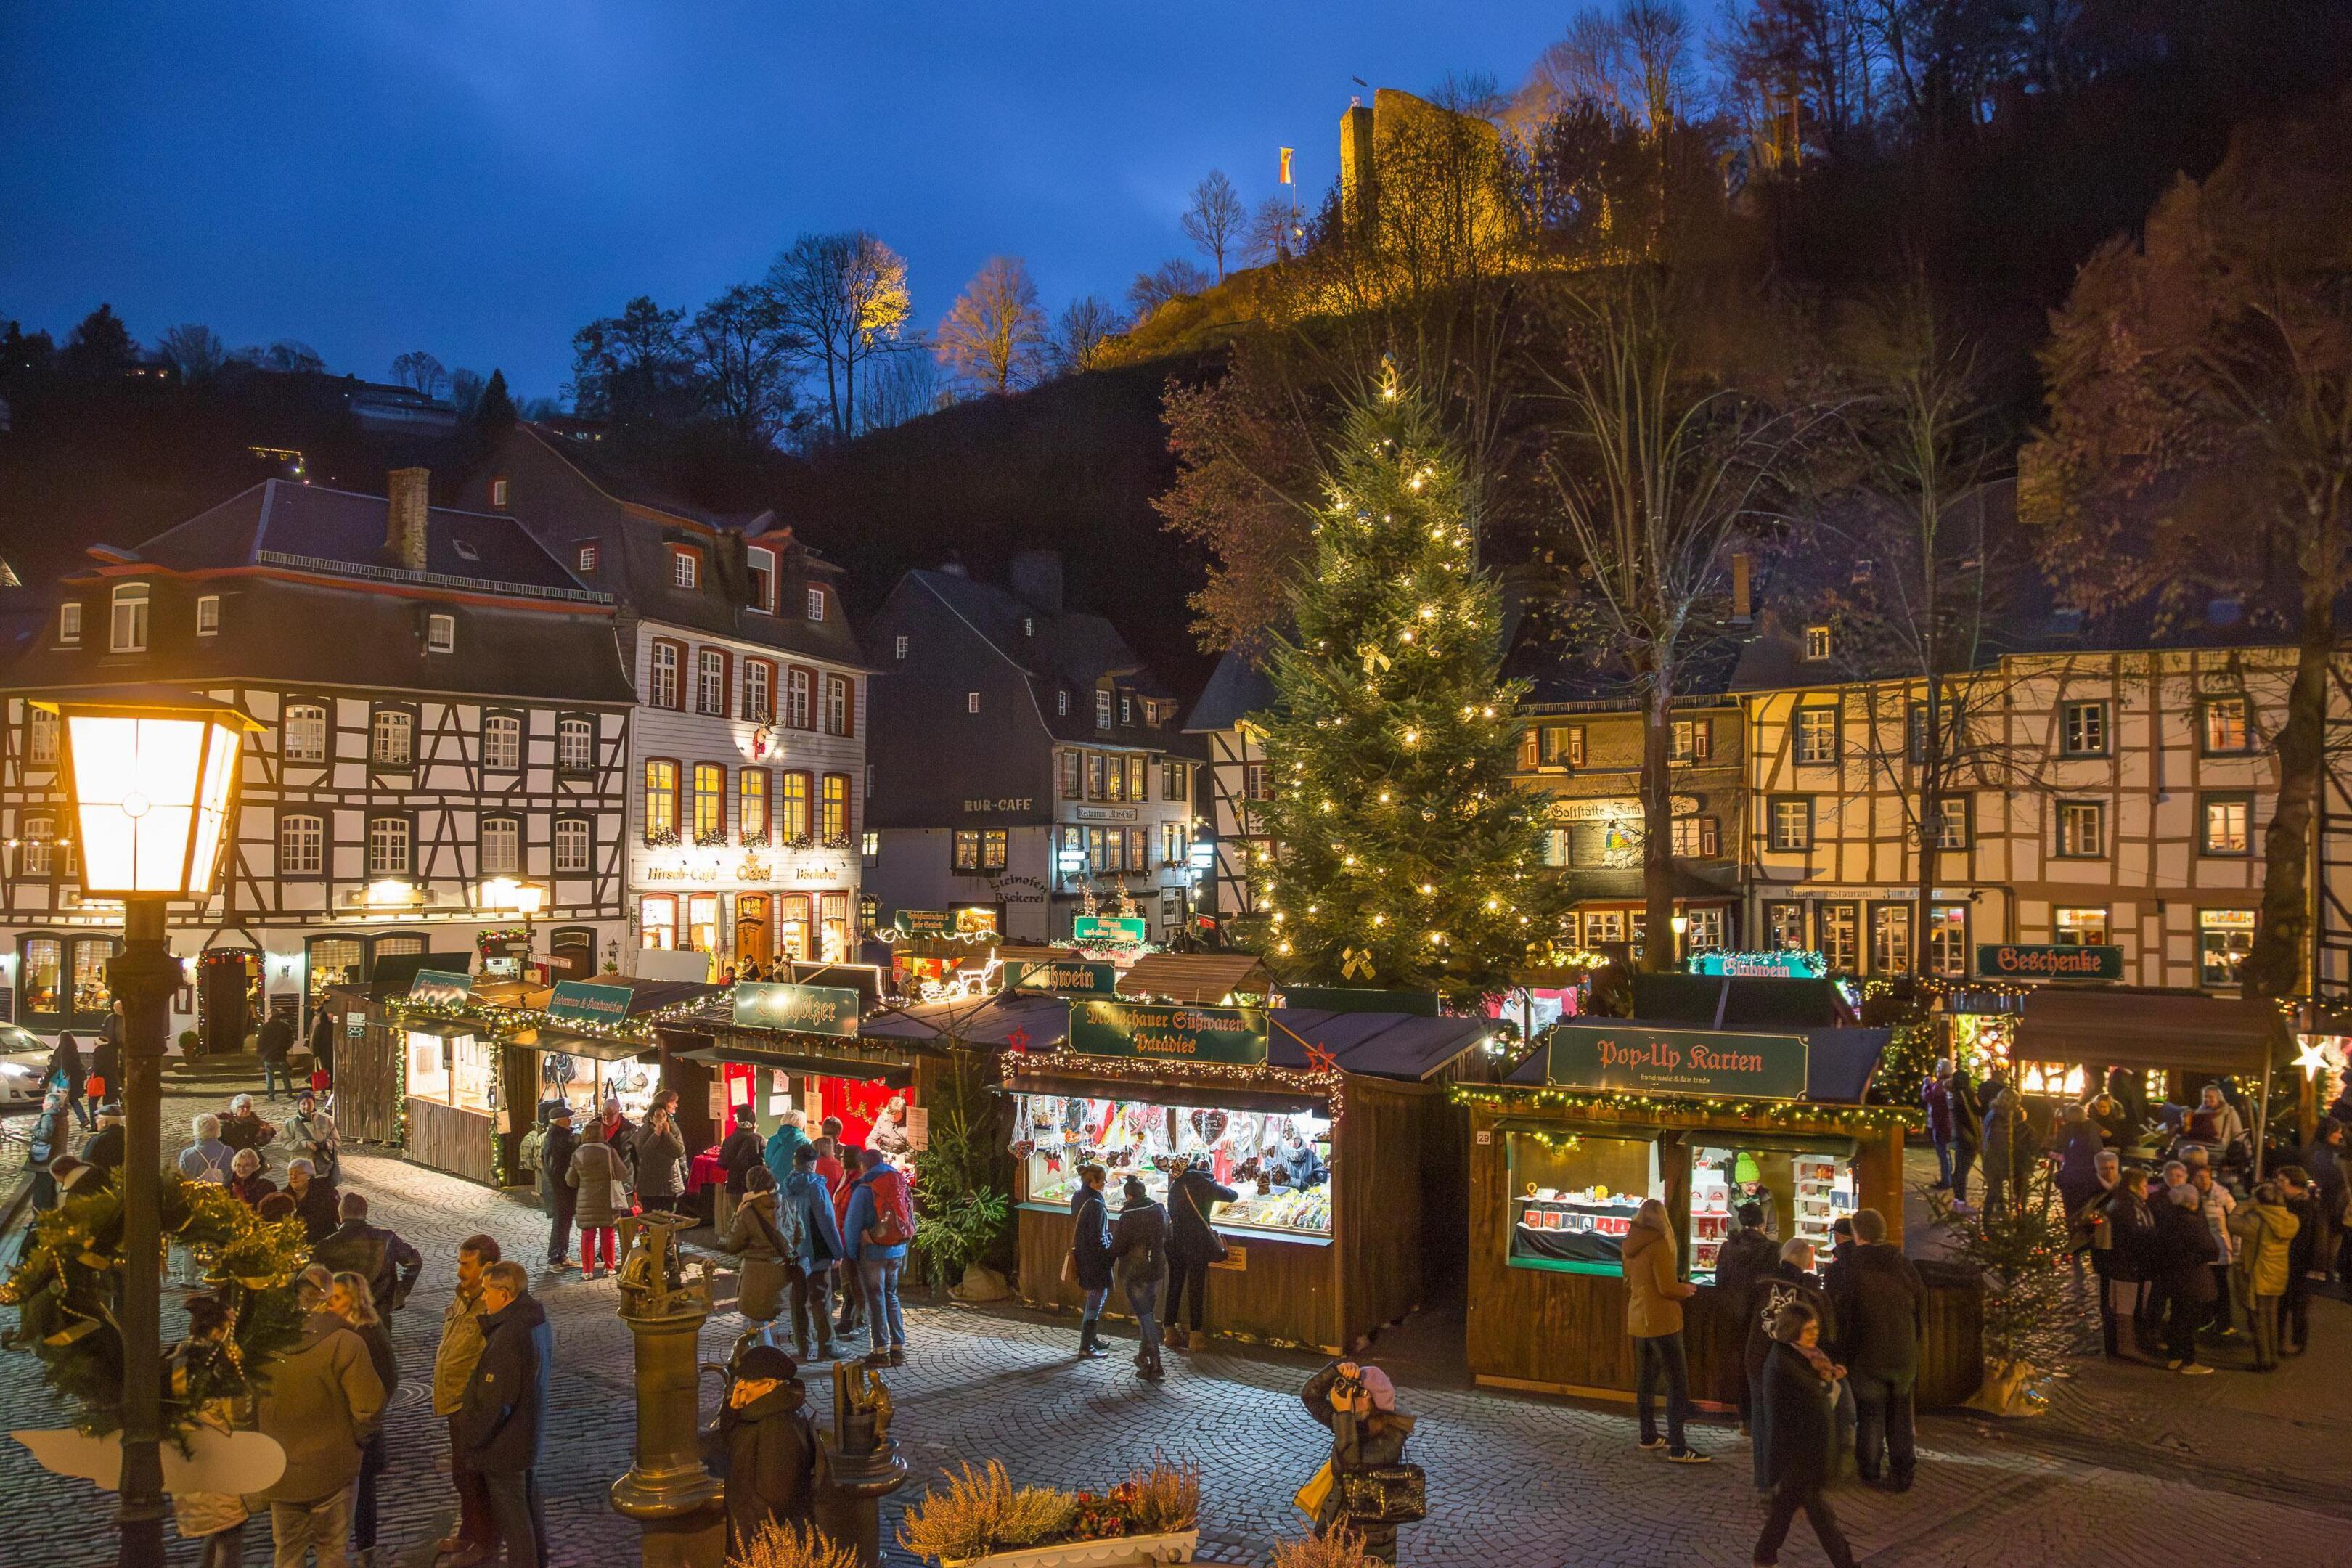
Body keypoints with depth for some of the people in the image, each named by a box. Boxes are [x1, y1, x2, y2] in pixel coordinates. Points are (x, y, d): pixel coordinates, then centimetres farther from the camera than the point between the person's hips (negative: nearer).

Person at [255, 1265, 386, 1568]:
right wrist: (356, 1441, -1)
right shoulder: (344, 1343, -20)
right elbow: (369, 1407, -20)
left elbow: (250, 1406, 0)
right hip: (330, 1471, -3)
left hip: (279, 1472, 3)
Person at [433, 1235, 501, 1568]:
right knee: (463, 1474, 22)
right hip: (456, 1402, 9)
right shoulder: (463, 1297, 5)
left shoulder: (491, 1308, -25)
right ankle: (468, 1534, 37)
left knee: (472, 1476, 4)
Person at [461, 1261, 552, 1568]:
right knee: (530, 1508, 23)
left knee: (513, 1519, 5)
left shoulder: (508, 1338, -29)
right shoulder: (539, 1325, 1)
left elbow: (493, 1402, -26)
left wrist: (472, 1433, -12)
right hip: (530, 1438, 9)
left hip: (504, 1447, -9)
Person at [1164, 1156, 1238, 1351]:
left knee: (1174, 1286, 12)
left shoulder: (1176, 1183, 5)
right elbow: (1232, 1196, 2)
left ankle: (1169, 1331, 18)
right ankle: (1195, 1335, 4)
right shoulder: (1205, 1185, -9)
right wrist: (1223, 1188, 24)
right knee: (1196, 1289, 3)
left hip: (1175, 1243, 5)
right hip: (1197, 1244, -5)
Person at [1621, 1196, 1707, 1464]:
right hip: (1662, 1321, -8)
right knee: (1677, 1384, -6)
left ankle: (1648, 1436, 25)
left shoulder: (1630, 1246, 7)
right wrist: (1687, 1288, 0)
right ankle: (1678, 1448, -8)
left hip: (1638, 1321, 8)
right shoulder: (1658, 1245, -17)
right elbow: (1668, 1289, -20)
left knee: (1646, 1380, 17)